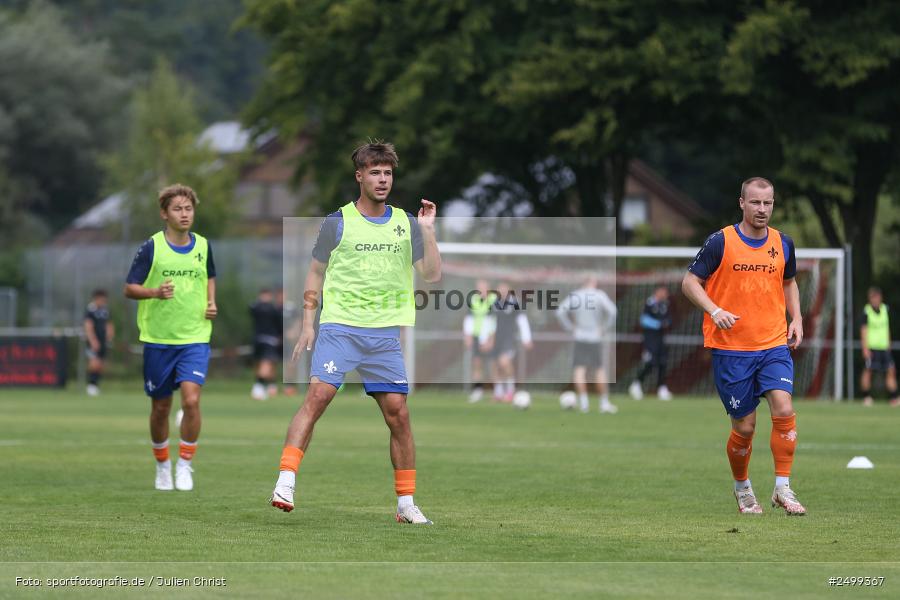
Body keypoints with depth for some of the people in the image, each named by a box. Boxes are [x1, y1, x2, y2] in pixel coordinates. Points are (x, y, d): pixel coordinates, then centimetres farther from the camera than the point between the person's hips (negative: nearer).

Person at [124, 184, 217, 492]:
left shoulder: (203, 246, 5)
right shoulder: (151, 248, -6)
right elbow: (129, 288, -5)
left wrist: (211, 303, 7)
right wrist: (155, 292, -24)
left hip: (195, 337, 1)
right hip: (158, 338, -1)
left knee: (191, 399, -17)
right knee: (160, 407, 8)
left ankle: (185, 464, -1)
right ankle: (162, 466, 29)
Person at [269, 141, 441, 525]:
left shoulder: (406, 224, 10)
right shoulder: (338, 223, 3)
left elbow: (432, 275, 6)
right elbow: (315, 274, 10)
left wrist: (427, 231, -5)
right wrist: (308, 324, 3)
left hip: (386, 334, 3)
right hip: (339, 325, -3)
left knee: (398, 413, 0)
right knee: (318, 395, -20)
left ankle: (406, 504, 10)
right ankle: (285, 483, -23)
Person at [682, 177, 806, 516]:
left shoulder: (782, 244, 7)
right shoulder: (720, 242, -5)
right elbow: (690, 282, -2)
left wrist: (796, 320, 9)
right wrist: (715, 311, -18)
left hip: (774, 345, 3)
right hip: (730, 348, -3)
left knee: (784, 411, -18)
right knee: (744, 427, 1)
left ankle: (783, 488, -8)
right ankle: (742, 488, 26)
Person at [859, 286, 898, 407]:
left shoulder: (884, 309, 10)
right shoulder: (866, 311, -6)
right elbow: (863, 330, -8)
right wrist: (865, 348, -13)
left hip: (884, 347, 5)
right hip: (871, 346, -5)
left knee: (891, 370, 1)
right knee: (868, 371, -4)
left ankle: (894, 399, 3)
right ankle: (866, 398, 4)